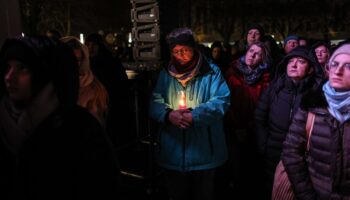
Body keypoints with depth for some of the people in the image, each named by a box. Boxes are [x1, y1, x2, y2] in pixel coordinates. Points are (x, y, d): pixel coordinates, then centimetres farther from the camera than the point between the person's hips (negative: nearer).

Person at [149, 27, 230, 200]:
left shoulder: (211, 72, -4)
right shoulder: (165, 74, 7)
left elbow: (221, 102, -14)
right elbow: (155, 104, 1)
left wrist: (194, 116, -25)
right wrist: (168, 114, -21)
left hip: (203, 151, -2)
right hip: (172, 152, 3)